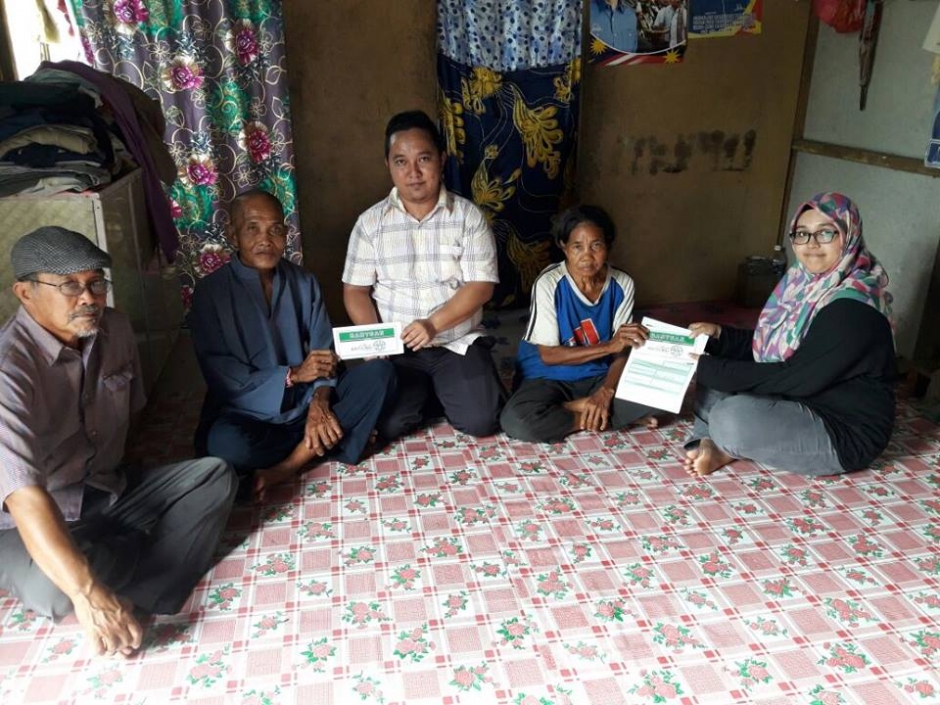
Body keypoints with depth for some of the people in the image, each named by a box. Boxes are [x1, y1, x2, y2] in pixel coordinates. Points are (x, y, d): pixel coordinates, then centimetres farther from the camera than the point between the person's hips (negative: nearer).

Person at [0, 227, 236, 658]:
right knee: (55, 589, -35)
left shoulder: (115, 329, -5)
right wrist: (87, 592, -48)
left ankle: (140, 608, -24)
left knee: (215, 475, -11)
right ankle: (154, 549, -6)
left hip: (110, 493, 6)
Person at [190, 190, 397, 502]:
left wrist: (319, 402, -21)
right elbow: (220, 374, -12)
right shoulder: (210, 292, -7)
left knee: (379, 372, -16)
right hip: (249, 412, -4)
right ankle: (338, 436, -13)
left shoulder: (304, 282, 4)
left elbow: (324, 352, -2)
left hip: (307, 399, 4)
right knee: (225, 443, -37)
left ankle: (291, 464, -22)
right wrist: (292, 374, -19)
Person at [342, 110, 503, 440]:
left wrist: (434, 324, -23)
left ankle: (443, 393, 15)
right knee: (389, 426, -18)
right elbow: (355, 290, 2)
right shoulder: (371, 222, 0)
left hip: (459, 343, 0)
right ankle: (429, 394, 13)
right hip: (397, 348, 1)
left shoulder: (469, 216, -3)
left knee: (481, 421, -18)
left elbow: (480, 286, -9)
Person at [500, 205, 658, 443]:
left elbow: (623, 350, -5)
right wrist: (608, 345, -25)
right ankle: (609, 417, -13)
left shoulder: (622, 284, -7)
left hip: (599, 376, 3)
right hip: (548, 378, -2)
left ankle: (569, 409, -12)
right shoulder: (549, 284, -18)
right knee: (516, 420, -33)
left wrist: (606, 392, -23)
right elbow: (548, 355, -16)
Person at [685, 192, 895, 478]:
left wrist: (712, 369, -24)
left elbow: (799, 377, -26)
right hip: (799, 401, 9)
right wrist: (719, 335, -6)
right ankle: (709, 442, -11)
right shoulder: (804, 281, 1)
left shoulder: (853, 308, -25)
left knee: (732, 419, -30)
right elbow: (768, 347, 10)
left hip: (844, 432, -9)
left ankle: (725, 448, 1)